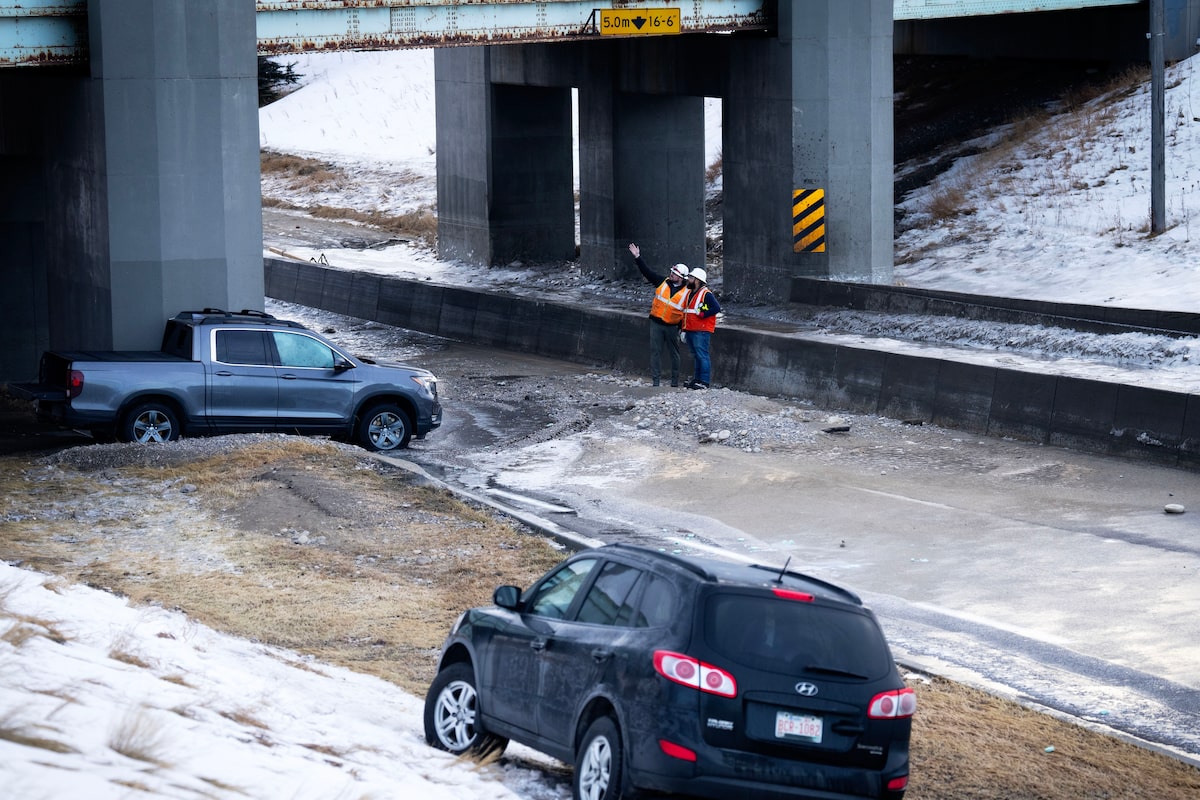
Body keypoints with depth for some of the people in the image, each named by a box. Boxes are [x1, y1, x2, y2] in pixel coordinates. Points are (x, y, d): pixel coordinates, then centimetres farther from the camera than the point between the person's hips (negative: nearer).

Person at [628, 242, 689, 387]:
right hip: (656, 324, 2)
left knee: (674, 353, 7)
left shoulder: (686, 292, -4)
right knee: (655, 351, 0)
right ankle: (656, 380, 3)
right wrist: (637, 257, 0)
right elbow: (647, 272, 6)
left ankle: (675, 381, 16)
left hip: (672, 326, -2)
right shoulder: (662, 282, 4)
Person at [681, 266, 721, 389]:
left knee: (702, 355, -9)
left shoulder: (706, 294, -11)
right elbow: (685, 312, 24)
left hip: (701, 331, -9)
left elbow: (716, 308, -21)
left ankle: (704, 381, -8)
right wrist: (683, 330, 20)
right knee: (695, 356, 14)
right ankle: (696, 379, 20)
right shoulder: (689, 293, 17)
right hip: (690, 330, 9)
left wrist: (702, 314, -18)